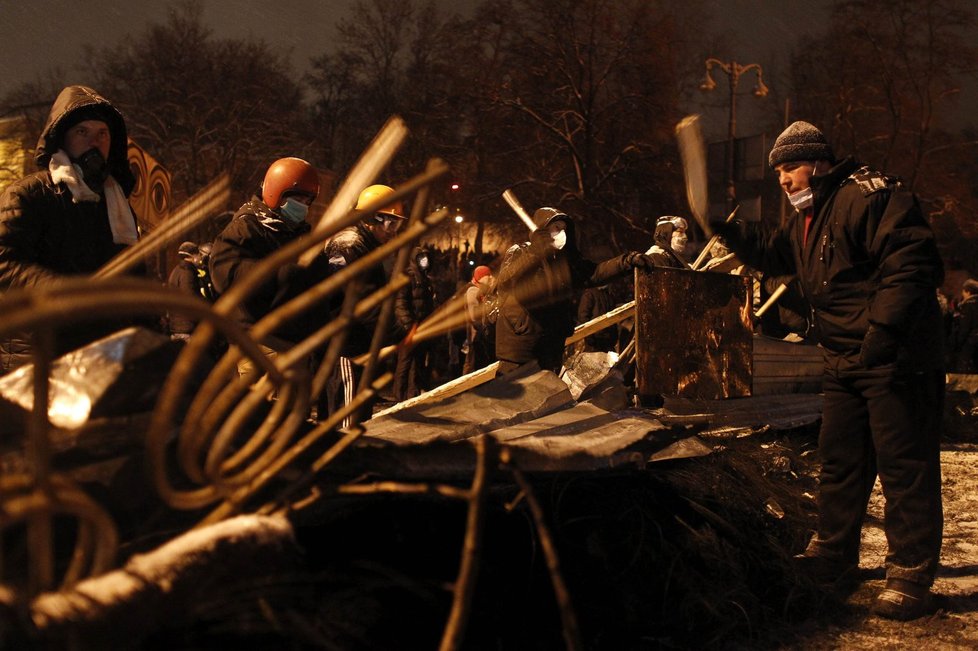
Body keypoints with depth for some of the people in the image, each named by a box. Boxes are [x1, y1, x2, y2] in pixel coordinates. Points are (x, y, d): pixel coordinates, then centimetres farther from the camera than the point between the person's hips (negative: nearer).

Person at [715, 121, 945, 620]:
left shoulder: (866, 195, -15)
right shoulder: (806, 218, 16)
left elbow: (912, 261, -23)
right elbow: (772, 256, 32)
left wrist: (883, 328, -28)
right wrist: (729, 234, 14)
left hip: (896, 357, -10)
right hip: (845, 361, 10)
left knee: (904, 465, -5)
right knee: (839, 460, 17)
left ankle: (910, 574, 2)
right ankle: (833, 552, 31)